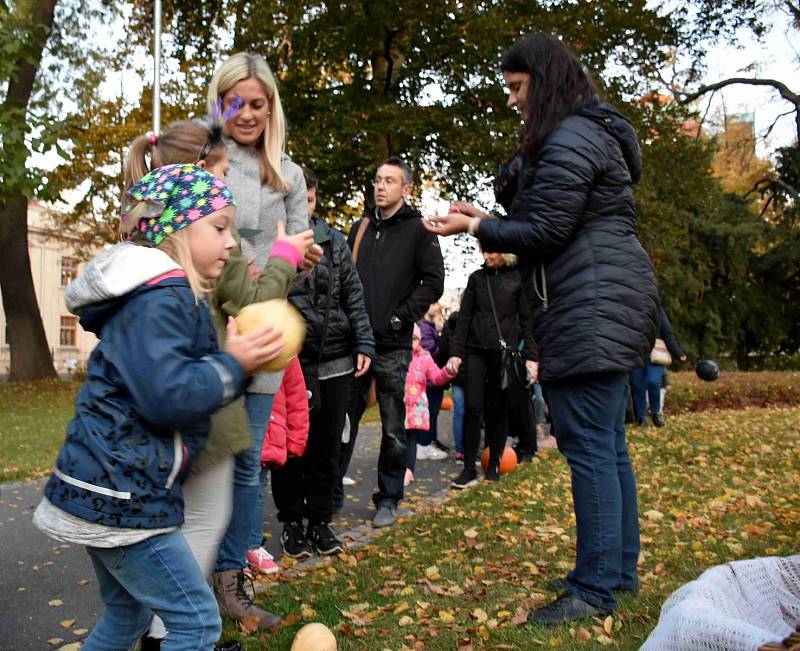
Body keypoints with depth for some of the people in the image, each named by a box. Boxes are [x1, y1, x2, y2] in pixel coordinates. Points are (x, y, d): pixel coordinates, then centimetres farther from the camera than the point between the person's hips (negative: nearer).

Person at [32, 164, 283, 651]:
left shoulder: (166, 296, 15)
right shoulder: (158, 299, -18)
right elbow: (168, 395, -28)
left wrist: (240, 359, 8)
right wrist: (233, 364, -16)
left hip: (108, 489, 11)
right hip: (122, 495, -11)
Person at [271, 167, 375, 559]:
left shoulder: (334, 241, 9)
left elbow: (353, 295, 10)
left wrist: (364, 343, 3)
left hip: (336, 362, 3)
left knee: (327, 446, 11)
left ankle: (320, 519, 26)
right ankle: (291, 521, 24)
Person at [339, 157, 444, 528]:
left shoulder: (418, 229, 0)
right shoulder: (361, 228, 15)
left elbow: (433, 282, -5)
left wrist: (400, 317, -11)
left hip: (392, 347, -4)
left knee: (393, 429, 6)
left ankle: (388, 498, 18)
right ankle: (332, 493, 19)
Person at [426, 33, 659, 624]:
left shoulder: (568, 141, -12)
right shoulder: (596, 132, 21)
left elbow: (544, 233, -15)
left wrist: (475, 227, -3)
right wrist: (486, 219, 13)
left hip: (590, 313, -11)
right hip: (610, 309, 11)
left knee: (588, 446, -8)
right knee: (608, 443, 13)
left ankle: (595, 588, -1)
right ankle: (620, 568, 23)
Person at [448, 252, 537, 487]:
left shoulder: (517, 278, 3)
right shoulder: (476, 278, 10)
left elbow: (526, 320, 3)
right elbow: (464, 317, 8)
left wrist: (531, 356, -3)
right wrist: (456, 352, 1)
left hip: (504, 352, -1)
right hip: (476, 351, 1)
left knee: (498, 409, 4)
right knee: (473, 407, -6)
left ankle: (494, 465, 15)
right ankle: (469, 469, -3)